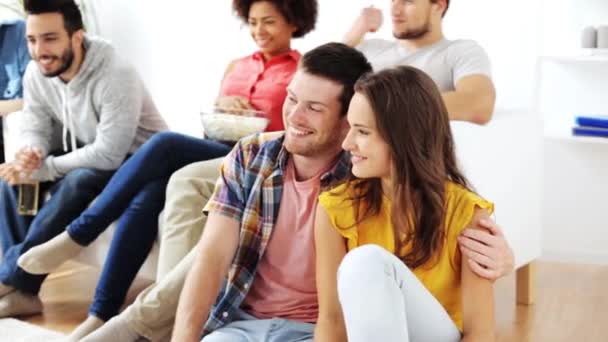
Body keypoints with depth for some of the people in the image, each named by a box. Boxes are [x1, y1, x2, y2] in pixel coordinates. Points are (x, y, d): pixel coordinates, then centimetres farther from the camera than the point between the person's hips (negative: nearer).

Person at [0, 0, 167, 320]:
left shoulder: (116, 76, -30)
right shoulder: (36, 72, -8)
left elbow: (108, 155, -32)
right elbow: (34, 129, -1)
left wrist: (42, 169, -31)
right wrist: (30, 155, -26)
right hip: (86, 153, 7)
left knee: (77, 182, -35)